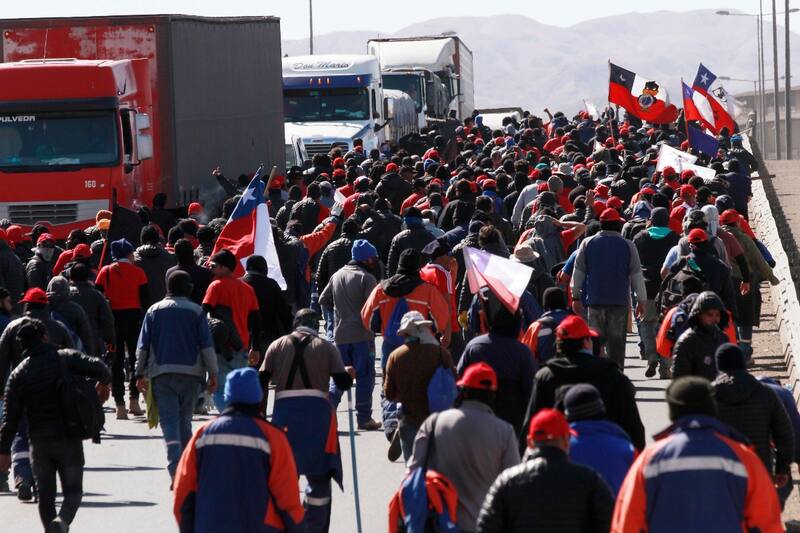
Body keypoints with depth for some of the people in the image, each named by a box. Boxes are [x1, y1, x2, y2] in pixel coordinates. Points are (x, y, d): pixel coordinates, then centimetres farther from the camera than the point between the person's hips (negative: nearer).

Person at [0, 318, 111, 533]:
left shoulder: (18, 374, 2)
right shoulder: (66, 358, -3)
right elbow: (98, 368, -14)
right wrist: (104, 383, 10)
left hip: (40, 443, 1)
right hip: (69, 441, -1)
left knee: (45, 495, 14)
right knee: (73, 491, 4)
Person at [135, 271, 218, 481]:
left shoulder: (154, 311, 7)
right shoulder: (196, 312, 2)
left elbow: (143, 346, 6)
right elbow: (207, 345, -1)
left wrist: (141, 374, 13)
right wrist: (213, 374, 4)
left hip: (161, 374, 0)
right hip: (191, 373, 0)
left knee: (169, 422, -6)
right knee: (184, 421, 14)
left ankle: (175, 469, -24)